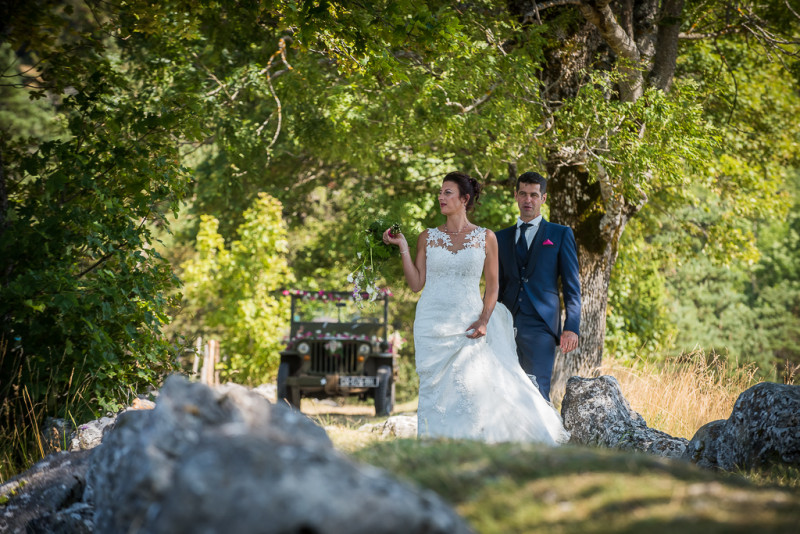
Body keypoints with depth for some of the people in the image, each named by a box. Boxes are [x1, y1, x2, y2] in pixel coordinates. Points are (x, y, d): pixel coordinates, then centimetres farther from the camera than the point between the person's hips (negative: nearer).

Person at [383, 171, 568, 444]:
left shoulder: (486, 237, 4)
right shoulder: (427, 237, 8)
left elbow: (492, 287, 6)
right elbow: (416, 283, 5)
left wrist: (484, 320, -8)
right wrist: (403, 248, -1)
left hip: (469, 326, -1)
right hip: (433, 324, 2)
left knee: (475, 387, -12)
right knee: (435, 389, -3)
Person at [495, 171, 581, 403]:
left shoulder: (560, 234, 9)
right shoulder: (501, 238, 18)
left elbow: (572, 286, 4)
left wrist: (571, 328, -6)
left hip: (541, 326, -3)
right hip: (507, 326, 3)